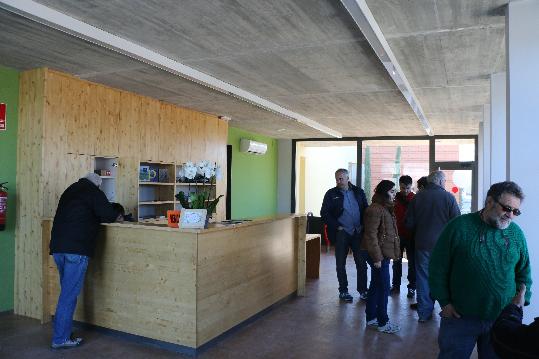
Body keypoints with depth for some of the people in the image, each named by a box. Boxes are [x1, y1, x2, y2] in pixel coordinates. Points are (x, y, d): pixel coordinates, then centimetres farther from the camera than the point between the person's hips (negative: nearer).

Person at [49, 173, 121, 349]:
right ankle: (60, 339, 5)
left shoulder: (69, 191, 21)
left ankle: (64, 331, 23)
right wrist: (117, 215, 11)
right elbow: (107, 215, -10)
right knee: (69, 294, -1)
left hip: (57, 247, 8)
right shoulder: (94, 192, -1)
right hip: (77, 250, -8)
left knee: (67, 292, 18)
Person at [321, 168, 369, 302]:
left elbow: (366, 209, 11)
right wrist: (337, 226, -9)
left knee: (362, 263, 4)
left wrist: (363, 225, -2)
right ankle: (343, 291, 19)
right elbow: (324, 213, -2)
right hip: (341, 234, -1)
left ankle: (363, 290, 16)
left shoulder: (358, 192, 7)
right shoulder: (331, 194, 0)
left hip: (358, 233, 2)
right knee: (340, 264, 7)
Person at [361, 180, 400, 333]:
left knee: (375, 286, 15)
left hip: (383, 253, 10)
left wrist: (387, 254, 16)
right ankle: (383, 323, 8)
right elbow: (371, 235, -21)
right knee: (383, 287, -3)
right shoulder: (375, 209, -18)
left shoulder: (386, 208, 13)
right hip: (379, 254, -10)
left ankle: (371, 318, 25)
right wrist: (377, 257, -21)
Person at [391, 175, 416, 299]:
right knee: (396, 261, 12)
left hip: (411, 235, -2)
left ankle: (411, 287, 15)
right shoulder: (395, 198, 1)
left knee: (412, 262, 6)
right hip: (397, 234, 3)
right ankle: (396, 285, 23)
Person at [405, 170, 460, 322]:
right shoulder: (448, 197, -9)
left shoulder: (417, 197, -4)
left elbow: (409, 222, -1)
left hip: (422, 243, 1)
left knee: (423, 277, 8)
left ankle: (424, 313, 12)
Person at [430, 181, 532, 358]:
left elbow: (524, 272, 13)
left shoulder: (516, 233, 2)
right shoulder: (459, 226, -10)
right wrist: (444, 302, -6)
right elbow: (438, 267, -6)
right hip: (459, 317, -3)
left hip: (502, 319, 3)